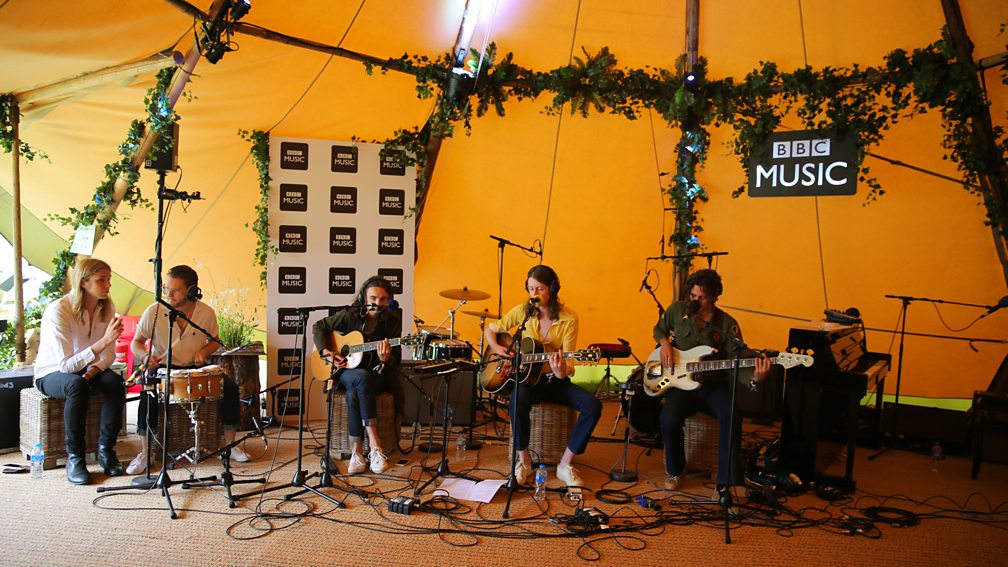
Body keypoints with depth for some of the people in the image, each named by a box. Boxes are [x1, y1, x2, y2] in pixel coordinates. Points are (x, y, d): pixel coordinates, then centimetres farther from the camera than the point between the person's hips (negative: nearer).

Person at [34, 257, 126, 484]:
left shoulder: (107, 307, -6)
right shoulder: (58, 310, -24)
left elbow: (109, 355, -2)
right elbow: (66, 365, -32)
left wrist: (92, 371, -22)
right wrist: (104, 340, -41)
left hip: (87, 370, 5)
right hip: (52, 373, -4)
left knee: (115, 381, -28)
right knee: (77, 385, -38)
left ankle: (106, 449, -14)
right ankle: (74, 457, -24)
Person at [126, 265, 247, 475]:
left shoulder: (206, 313, -7)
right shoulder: (154, 311, -12)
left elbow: (214, 341, 9)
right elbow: (136, 342, -2)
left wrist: (204, 350, -13)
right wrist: (146, 355, -25)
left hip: (195, 368, 2)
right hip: (162, 367, -2)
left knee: (229, 387, -19)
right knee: (149, 394, -33)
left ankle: (230, 446, -2)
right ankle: (144, 453, -17)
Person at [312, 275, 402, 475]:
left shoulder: (392, 320, -5)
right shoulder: (350, 315, -3)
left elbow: (396, 361, -5)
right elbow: (319, 327, 8)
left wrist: (385, 359, -29)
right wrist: (326, 352, -5)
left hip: (379, 375, -1)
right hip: (347, 371, 1)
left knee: (354, 393, -35)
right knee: (362, 377, -37)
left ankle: (357, 450, -24)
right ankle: (375, 445, -36)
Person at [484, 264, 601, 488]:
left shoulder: (568, 319, -8)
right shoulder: (522, 311, -3)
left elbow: (568, 361, -12)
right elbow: (490, 330, 9)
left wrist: (562, 372, -36)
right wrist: (497, 348, -12)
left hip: (556, 380, 1)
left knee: (592, 406, -24)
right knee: (518, 399, -36)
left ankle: (565, 464, -10)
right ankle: (523, 460, -14)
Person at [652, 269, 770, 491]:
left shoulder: (727, 324, -3)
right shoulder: (677, 310, 1)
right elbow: (659, 329, 20)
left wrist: (754, 378, -30)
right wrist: (664, 343, -3)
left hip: (714, 384, 0)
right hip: (681, 383, 0)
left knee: (732, 418, -30)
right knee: (670, 420, -28)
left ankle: (727, 481, -16)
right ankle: (674, 470, 2)